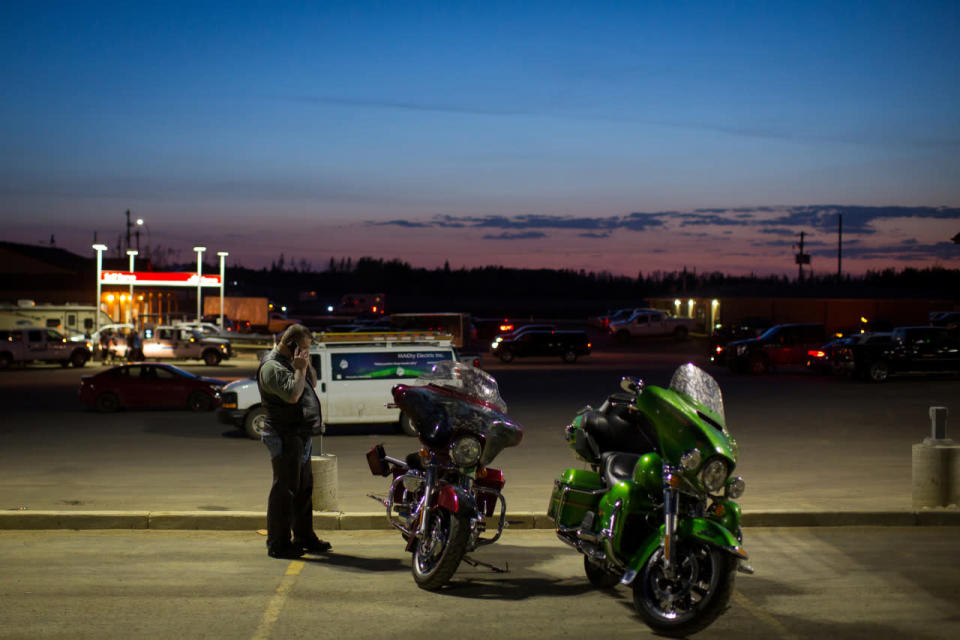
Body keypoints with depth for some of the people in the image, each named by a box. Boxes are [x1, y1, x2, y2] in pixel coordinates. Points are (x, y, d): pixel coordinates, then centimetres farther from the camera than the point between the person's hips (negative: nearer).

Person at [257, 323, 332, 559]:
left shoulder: (290, 363, 16)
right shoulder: (272, 367, -16)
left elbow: (312, 383, 21)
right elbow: (292, 394, -26)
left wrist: (307, 365, 7)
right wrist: (300, 369, -18)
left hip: (300, 435, 10)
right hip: (285, 436, -10)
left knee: (304, 487, 17)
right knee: (285, 489, -7)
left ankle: (304, 537, 28)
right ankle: (278, 544, -2)